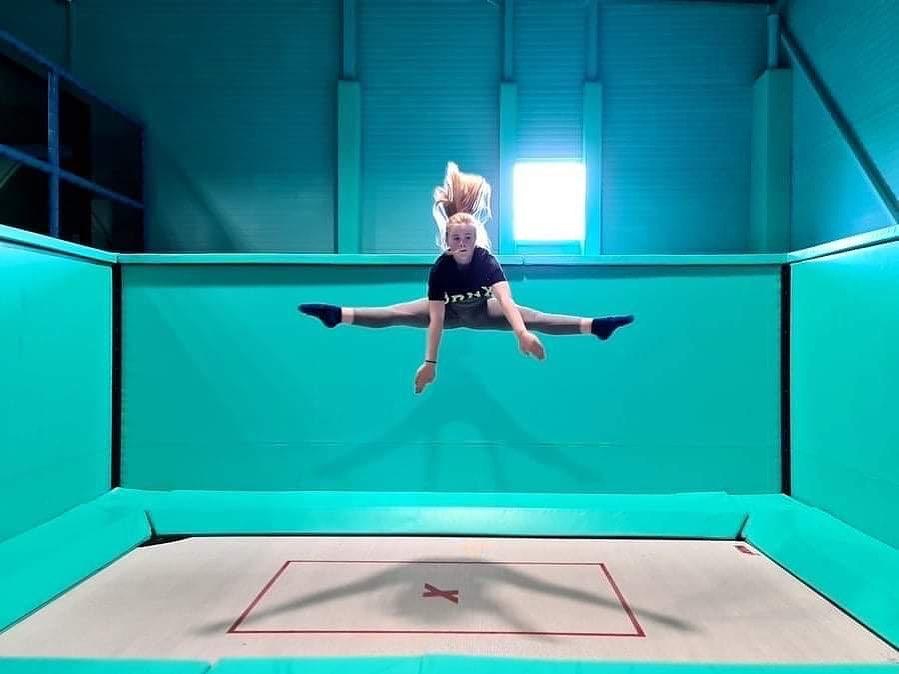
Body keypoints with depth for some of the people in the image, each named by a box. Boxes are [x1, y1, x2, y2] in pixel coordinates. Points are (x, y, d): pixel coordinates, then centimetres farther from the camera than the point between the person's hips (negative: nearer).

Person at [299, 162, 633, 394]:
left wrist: (522, 333, -64)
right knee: (398, 313, -15)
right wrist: (430, 362, -37)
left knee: (532, 317, -19)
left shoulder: (488, 262, -33)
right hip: (448, 310, 1)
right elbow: (436, 318, -33)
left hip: (481, 311, 0)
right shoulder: (440, 268, -31)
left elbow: (506, 300, -48)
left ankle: (594, 326, -27)